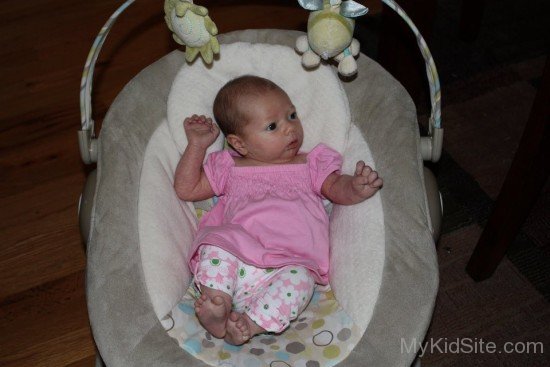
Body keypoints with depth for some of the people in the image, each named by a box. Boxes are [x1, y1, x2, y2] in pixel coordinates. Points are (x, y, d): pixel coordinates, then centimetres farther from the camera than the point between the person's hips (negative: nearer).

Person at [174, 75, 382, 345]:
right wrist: (196, 145, 14)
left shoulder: (311, 164, 24)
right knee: (215, 248, -29)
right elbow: (186, 189, 23)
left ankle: (251, 324, -37)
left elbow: (337, 188, 10)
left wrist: (356, 188, -14)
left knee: (299, 280, -33)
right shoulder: (228, 168, 24)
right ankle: (218, 304, -39)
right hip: (235, 258, 1)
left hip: (289, 264, -1)